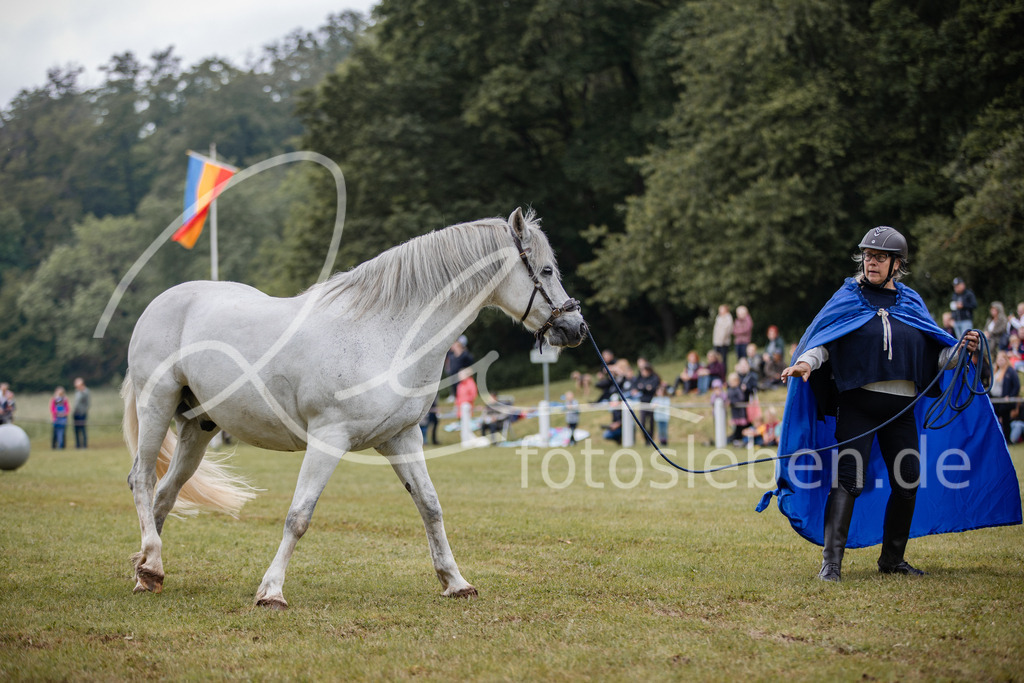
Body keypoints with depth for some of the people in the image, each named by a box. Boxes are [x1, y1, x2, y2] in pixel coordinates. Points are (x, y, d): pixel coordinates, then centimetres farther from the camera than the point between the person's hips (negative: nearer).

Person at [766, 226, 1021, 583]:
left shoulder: (911, 303, 13)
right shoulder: (848, 297, 5)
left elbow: (935, 355, 12)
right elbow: (823, 339, -5)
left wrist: (961, 351, -7)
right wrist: (807, 362, -24)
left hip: (900, 407, 4)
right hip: (857, 402, -4)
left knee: (908, 481, 6)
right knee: (848, 479, -14)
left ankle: (892, 558, 21)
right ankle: (831, 561, -15)